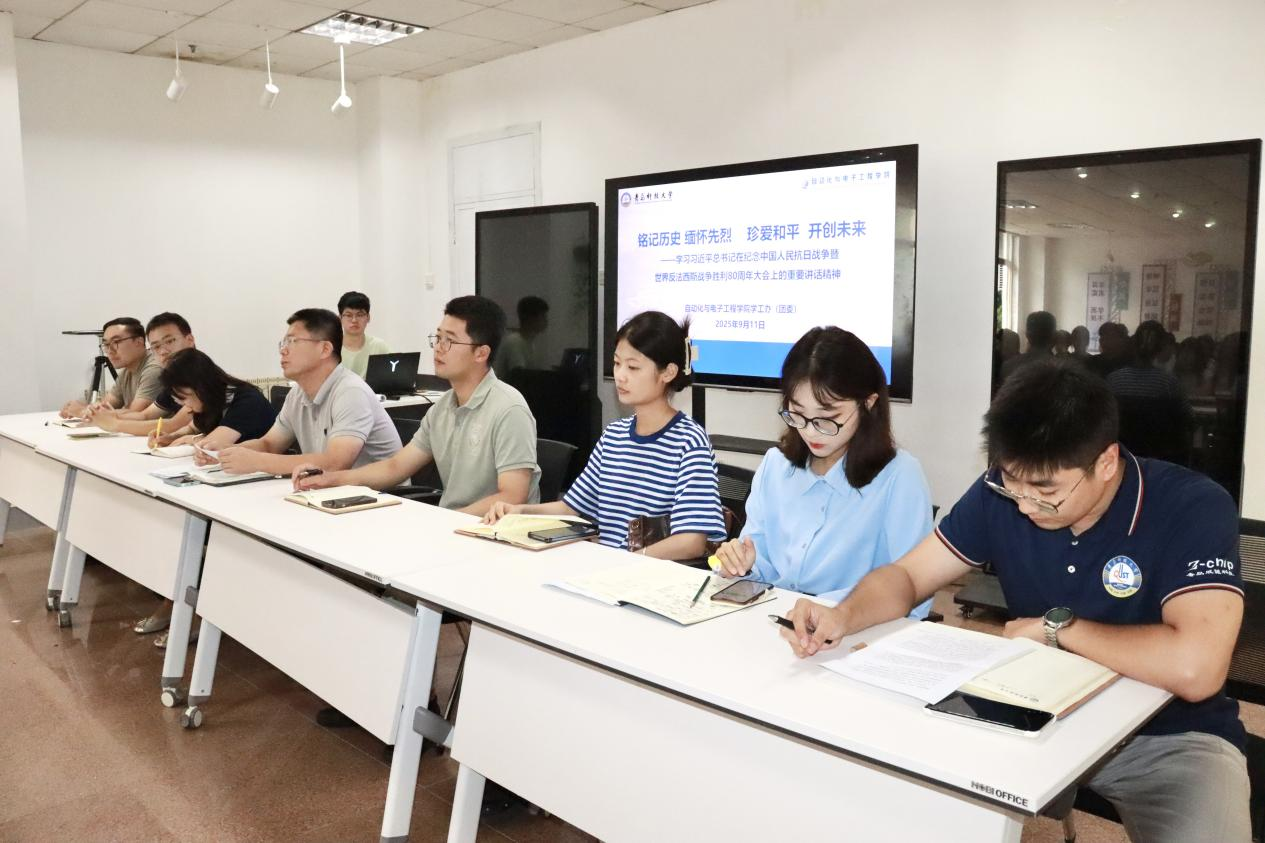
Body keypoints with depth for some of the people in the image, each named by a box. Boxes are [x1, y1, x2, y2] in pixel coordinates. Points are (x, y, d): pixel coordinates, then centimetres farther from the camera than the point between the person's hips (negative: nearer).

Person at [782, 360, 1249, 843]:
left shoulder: (1192, 509, -23)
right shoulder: (1002, 492, -10)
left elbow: (1194, 668, -35)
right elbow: (906, 576, -4)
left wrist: (1056, 627, -22)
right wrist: (844, 617, -26)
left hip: (1168, 736, -2)